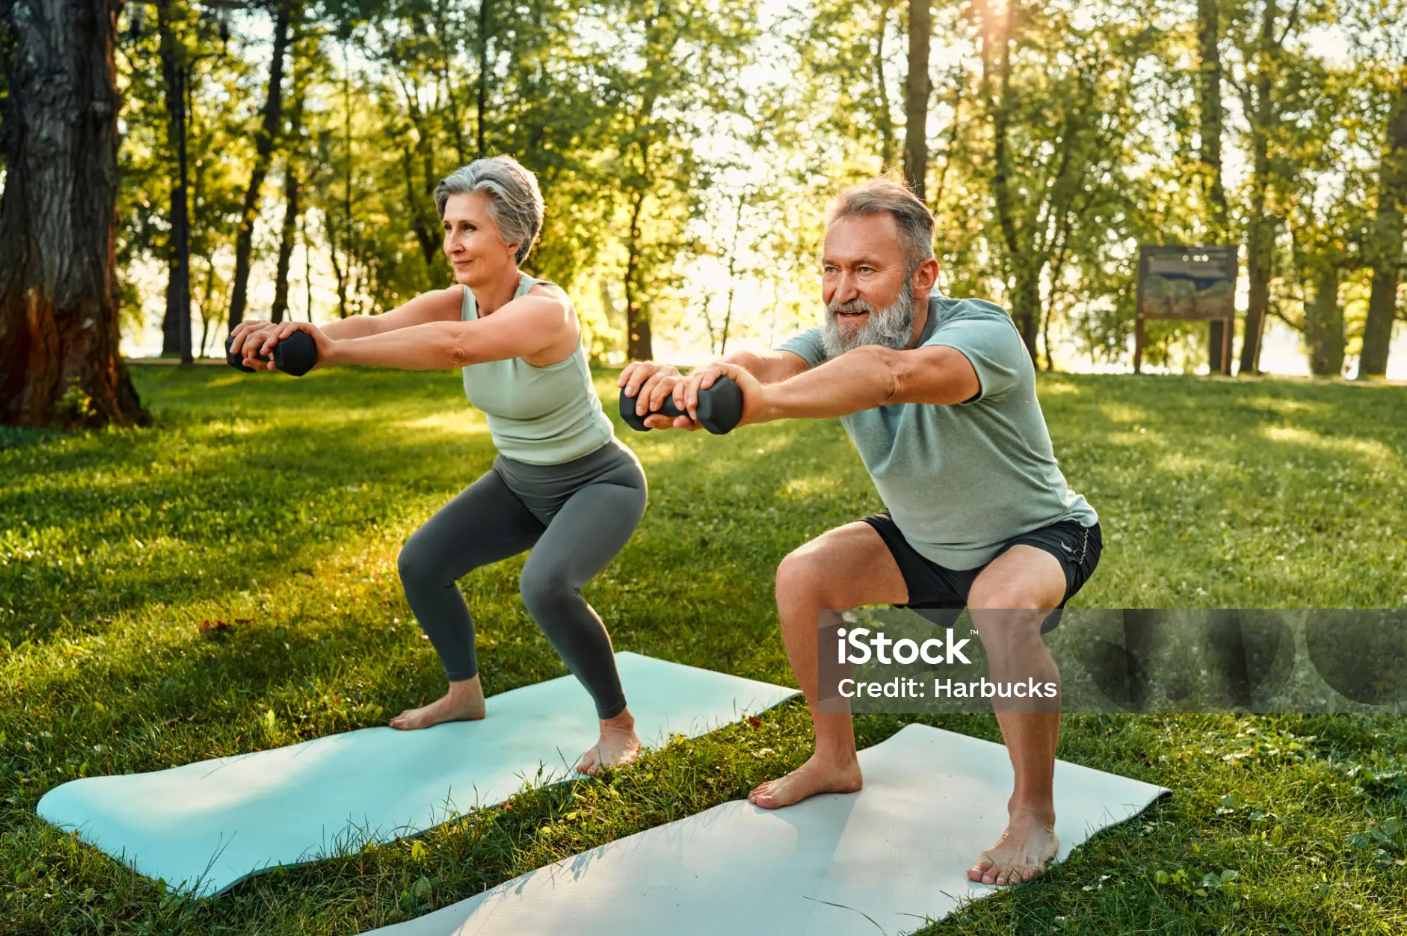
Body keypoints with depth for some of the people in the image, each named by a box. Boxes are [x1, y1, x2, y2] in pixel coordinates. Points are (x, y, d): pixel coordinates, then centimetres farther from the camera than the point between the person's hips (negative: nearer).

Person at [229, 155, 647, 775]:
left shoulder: (546, 308, -30)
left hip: (599, 482, -7)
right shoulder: (452, 302, -10)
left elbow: (456, 344, -50)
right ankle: (465, 694, 26)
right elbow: (376, 324, -29)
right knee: (420, 563, 3)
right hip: (520, 481, 8)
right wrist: (292, 336, -48)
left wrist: (334, 351, -55)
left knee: (545, 585, -32)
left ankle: (618, 723, -8)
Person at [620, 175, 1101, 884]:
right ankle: (836, 761, 12)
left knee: (1001, 608, -36)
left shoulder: (982, 333, -35)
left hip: (1040, 534, -6)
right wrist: (688, 384, -62)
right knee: (802, 576, -8)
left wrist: (762, 402, -74)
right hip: (927, 540, 6)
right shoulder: (836, 341, -17)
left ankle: (1034, 817, -14)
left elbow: (890, 374, -58)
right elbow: (767, 364, -39)